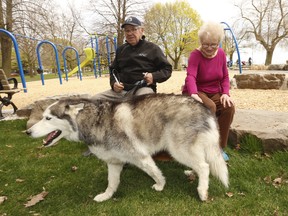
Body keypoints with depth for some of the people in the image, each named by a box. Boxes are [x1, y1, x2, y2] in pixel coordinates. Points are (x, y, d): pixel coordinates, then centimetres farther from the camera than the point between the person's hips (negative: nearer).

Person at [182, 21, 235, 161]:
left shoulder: (221, 54, 2)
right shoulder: (195, 55, -15)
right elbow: (190, 76, -32)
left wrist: (225, 93, -11)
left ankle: (220, 147, -11)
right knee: (209, 107, -35)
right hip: (197, 92, -4)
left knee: (229, 107, -24)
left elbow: (225, 77, 7)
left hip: (215, 93, 5)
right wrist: (193, 94, -51)